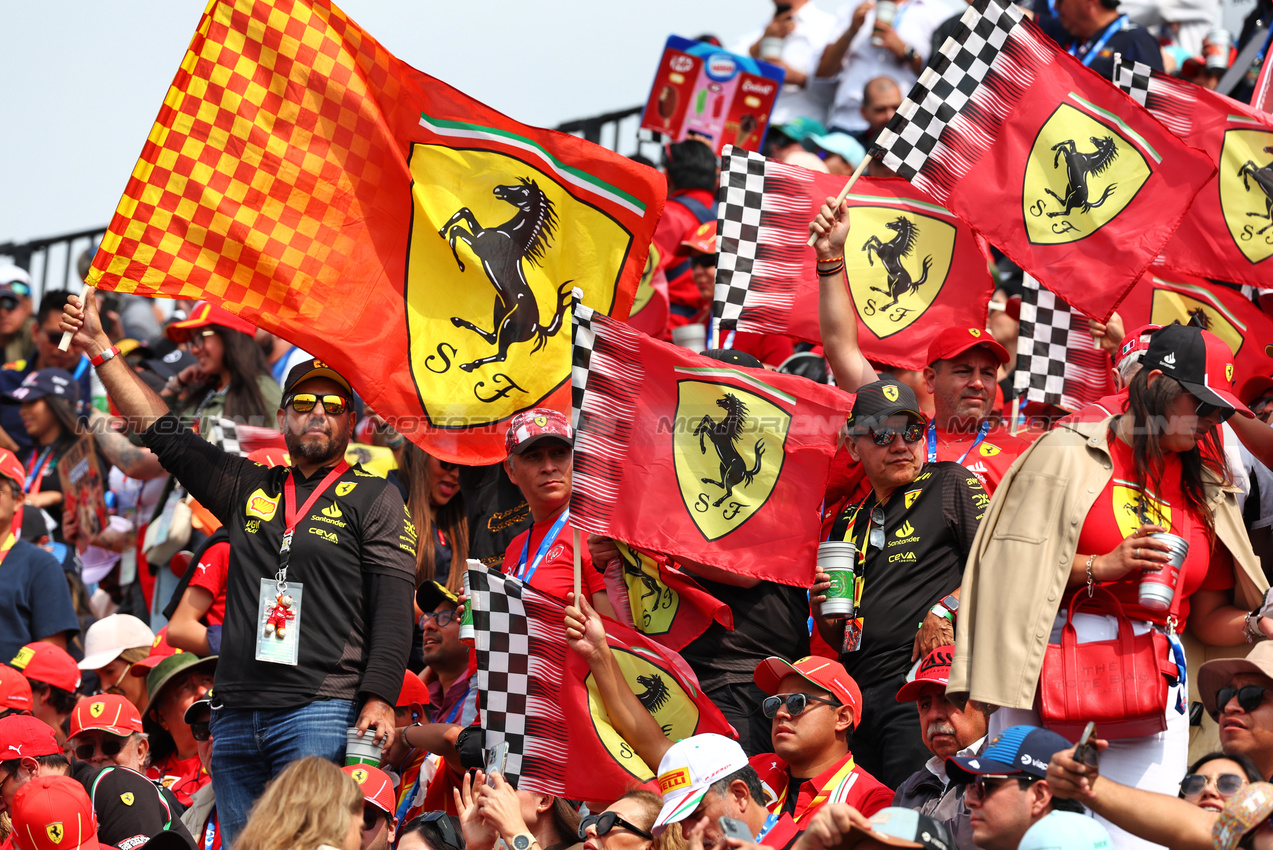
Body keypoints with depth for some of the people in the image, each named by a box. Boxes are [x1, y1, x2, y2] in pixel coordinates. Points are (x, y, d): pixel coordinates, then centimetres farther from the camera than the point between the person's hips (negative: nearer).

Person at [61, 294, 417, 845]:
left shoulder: (374, 499, 5)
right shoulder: (248, 489, 19)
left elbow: (393, 608, -2)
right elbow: (166, 435, 21)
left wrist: (379, 699, -14)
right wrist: (99, 349, 17)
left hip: (319, 713, -5)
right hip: (236, 713, 5)